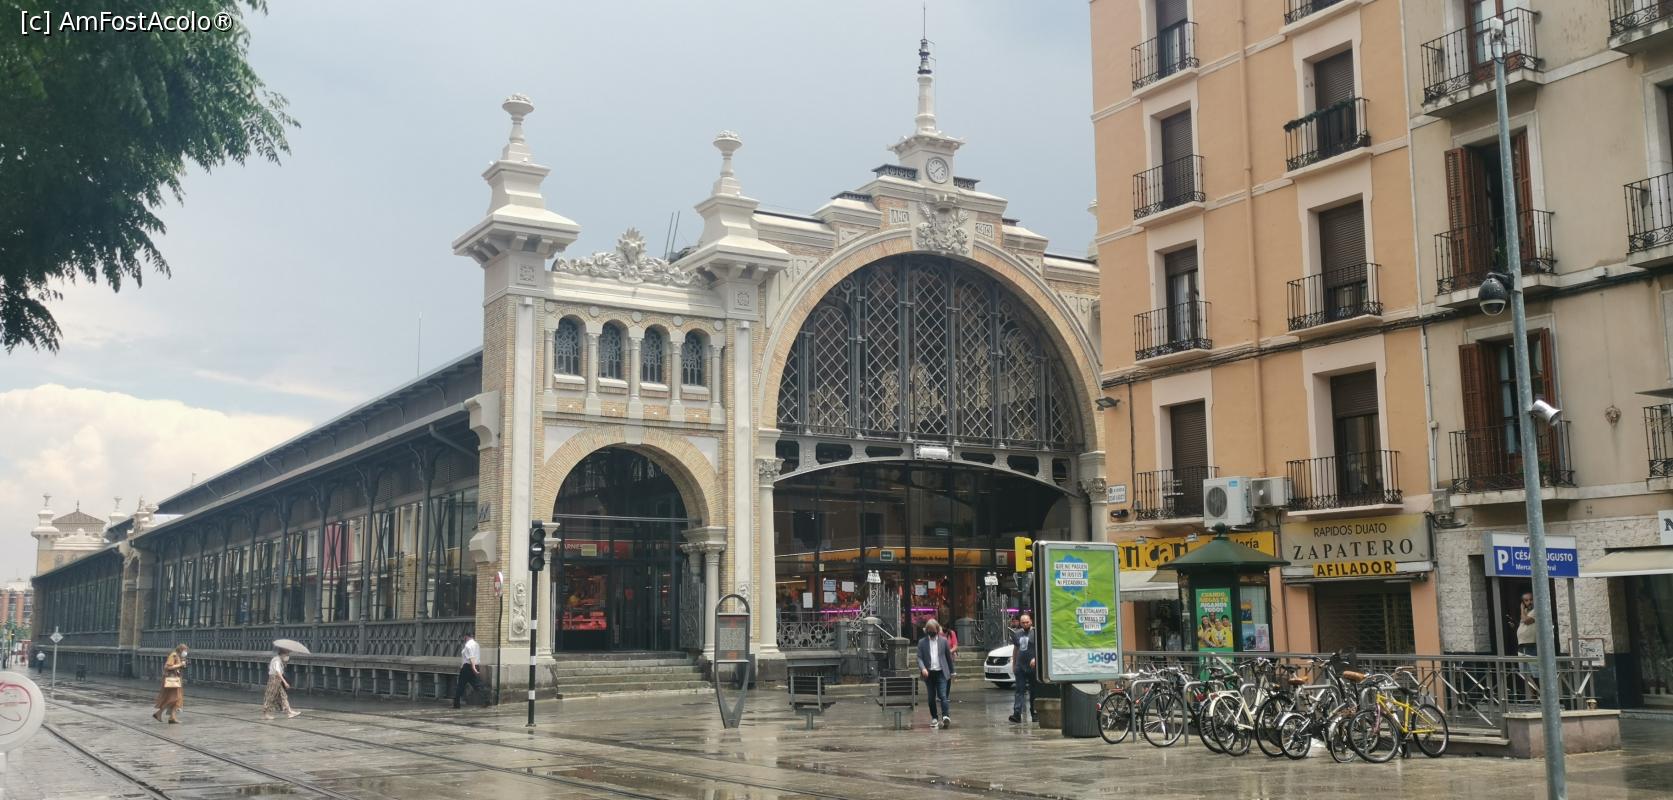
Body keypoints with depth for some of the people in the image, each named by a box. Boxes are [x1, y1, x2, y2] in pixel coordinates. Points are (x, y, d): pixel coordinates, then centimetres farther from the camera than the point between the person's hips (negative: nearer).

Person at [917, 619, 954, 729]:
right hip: (929, 673, 1)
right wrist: (923, 668, -18)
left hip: (941, 672, -1)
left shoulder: (943, 641, 6)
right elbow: (919, 657, -1)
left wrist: (951, 671, 11)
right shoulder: (922, 642, 5)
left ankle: (946, 716, -20)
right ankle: (934, 718, 13)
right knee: (931, 698, 5)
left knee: (942, 695, -13)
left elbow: (949, 657, 11)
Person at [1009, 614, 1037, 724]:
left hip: (1032, 666, -4)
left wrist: (1035, 658, -23)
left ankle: (1035, 713, 14)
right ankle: (1017, 713, -11)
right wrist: (1013, 664, 22)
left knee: (1034, 690, 4)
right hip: (1020, 667, 4)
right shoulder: (1017, 634, 15)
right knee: (1019, 690, -3)